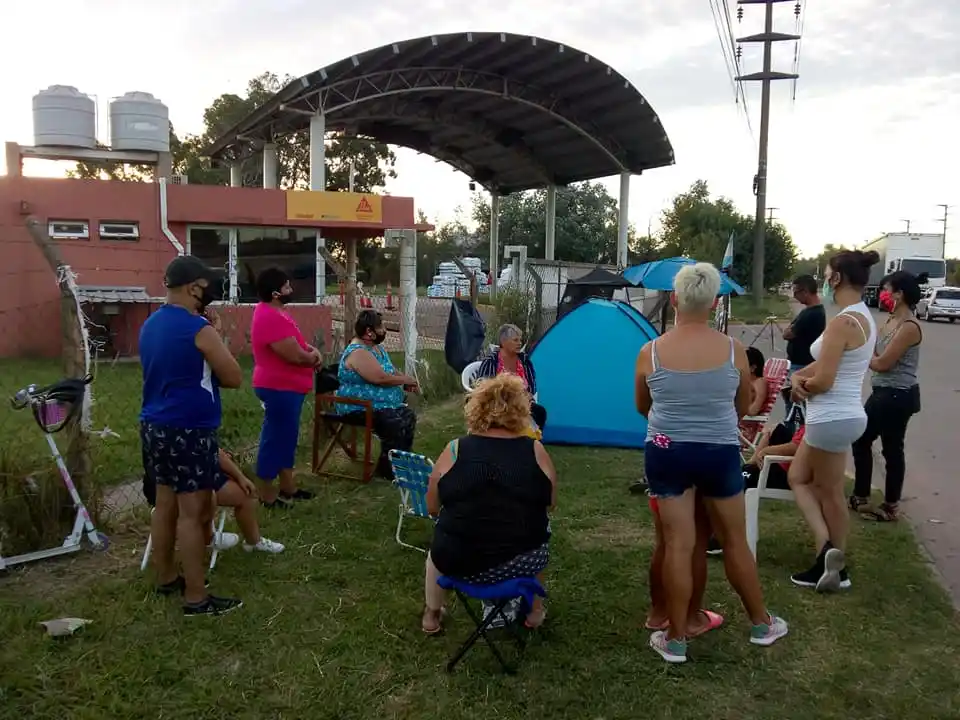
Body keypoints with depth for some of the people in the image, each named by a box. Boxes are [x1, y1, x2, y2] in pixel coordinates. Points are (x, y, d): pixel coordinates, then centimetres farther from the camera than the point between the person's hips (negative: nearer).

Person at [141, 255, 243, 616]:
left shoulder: (150, 325, 9)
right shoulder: (199, 329, -17)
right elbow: (234, 379, -12)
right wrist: (216, 335, -1)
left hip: (154, 426, 9)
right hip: (189, 430, -9)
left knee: (165, 504, 17)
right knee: (193, 512, -3)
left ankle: (166, 578, 30)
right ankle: (196, 598, 4)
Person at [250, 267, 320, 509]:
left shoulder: (273, 312, 10)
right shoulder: (271, 318, -24)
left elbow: (295, 343, 18)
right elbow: (295, 356, -26)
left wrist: (311, 350, -2)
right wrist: (313, 356, -5)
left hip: (286, 386, 11)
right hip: (280, 388, -11)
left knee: (286, 437, 17)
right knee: (275, 437, -1)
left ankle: (287, 487, 29)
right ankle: (267, 493, 9)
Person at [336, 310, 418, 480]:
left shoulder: (376, 347, 12)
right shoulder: (358, 352, -21)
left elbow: (392, 371, 20)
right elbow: (381, 378, -28)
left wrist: (407, 382, -1)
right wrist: (406, 380, -13)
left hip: (380, 403, 10)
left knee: (409, 416, -3)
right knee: (395, 423, -25)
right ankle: (387, 467, -9)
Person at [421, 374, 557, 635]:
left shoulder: (454, 450, -4)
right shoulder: (535, 451, -4)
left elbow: (432, 508, 7)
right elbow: (549, 505, 9)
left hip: (457, 562, 0)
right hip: (523, 562, 0)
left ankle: (431, 616, 43)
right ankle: (535, 610, 41)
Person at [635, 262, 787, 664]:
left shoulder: (650, 353, -9)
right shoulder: (733, 351, -8)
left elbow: (642, 408, 7)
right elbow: (742, 408, 6)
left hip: (667, 453, 0)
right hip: (720, 453, 1)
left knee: (677, 545, 7)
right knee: (734, 541, 17)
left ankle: (676, 639, 18)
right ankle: (762, 624, 35)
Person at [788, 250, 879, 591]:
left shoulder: (842, 322, -22)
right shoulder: (864, 318, 10)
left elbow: (822, 381, -23)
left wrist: (798, 384, -3)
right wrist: (798, 375, -2)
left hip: (832, 418, -10)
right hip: (841, 415, 10)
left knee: (830, 494, 4)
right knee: (799, 478, 17)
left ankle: (834, 560, 16)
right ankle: (827, 549, 16)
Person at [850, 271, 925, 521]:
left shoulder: (909, 327, -19)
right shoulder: (892, 321, 11)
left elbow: (882, 363, -19)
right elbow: (877, 354, 10)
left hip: (898, 396, -10)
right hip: (883, 392, 10)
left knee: (892, 449, 2)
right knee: (861, 440, 14)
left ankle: (891, 506, 17)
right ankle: (860, 496, 27)